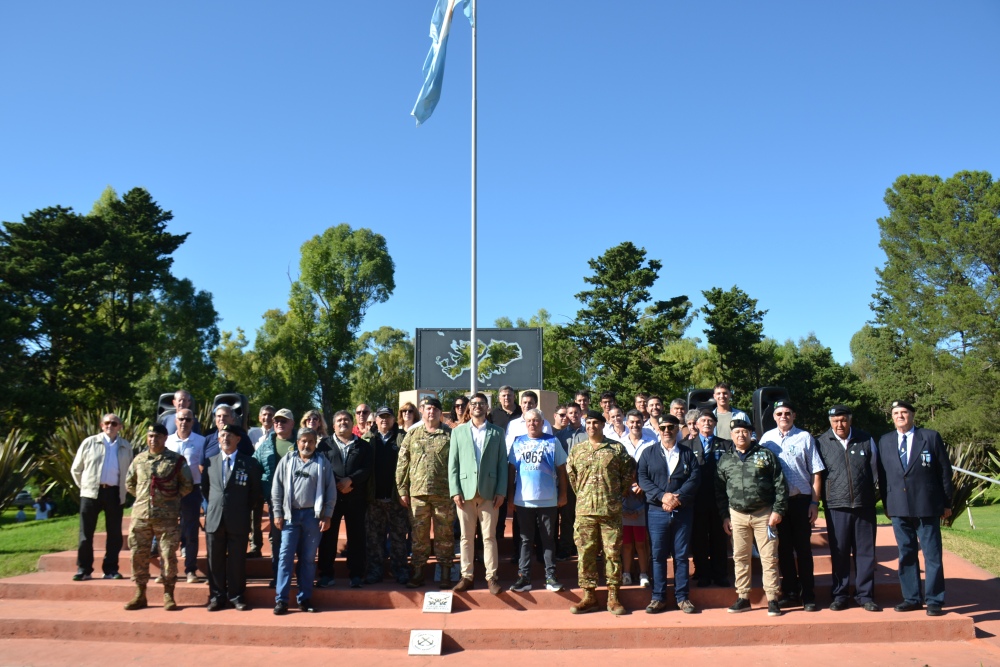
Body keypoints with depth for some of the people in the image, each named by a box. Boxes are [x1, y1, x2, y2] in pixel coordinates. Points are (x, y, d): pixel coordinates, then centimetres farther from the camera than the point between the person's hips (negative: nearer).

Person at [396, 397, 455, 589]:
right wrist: (402, 490, 3)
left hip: (444, 494, -1)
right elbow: (402, 464, 8)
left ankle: (445, 574, 16)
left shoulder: (450, 435, 3)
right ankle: (417, 573, 18)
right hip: (418, 493, 2)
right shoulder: (412, 435, 8)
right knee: (418, 535, 8)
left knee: (444, 535, 5)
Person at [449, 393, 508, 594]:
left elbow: (502, 463, 4)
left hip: (489, 492, -1)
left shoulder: (497, 432, 8)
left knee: (489, 537, 3)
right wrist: (455, 490, -5)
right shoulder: (458, 431, 8)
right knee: (466, 537, 6)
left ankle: (491, 576, 11)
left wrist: (501, 491, -4)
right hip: (465, 491, 1)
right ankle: (466, 576, 15)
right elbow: (452, 463, 4)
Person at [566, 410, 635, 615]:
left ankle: (613, 597, 12)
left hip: (611, 510, -2)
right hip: (584, 510, 2)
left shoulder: (616, 448, 1)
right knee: (586, 553, 5)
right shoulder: (577, 450, 8)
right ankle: (588, 596, 14)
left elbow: (629, 470, 7)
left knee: (613, 552, 2)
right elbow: (570, 473, 18)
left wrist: (620, 492, 5)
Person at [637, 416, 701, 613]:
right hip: (657, 511, 0)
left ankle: (682, 597, 14)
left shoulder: (687, 453, 9)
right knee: (658, 555, 3)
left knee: (681, 555, 5)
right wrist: (662, 496, -15)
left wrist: (678, 497, -16)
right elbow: (642, 478, -2)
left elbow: (695, 478, -2)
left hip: (683, 511, 0)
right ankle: (658, 597, 11)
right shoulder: (648, 453, 8)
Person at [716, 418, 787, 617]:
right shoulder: (725, 459, 7)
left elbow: (780, 484, -1)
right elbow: (720, 490, 10)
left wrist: (778, 510, -7)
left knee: (769, 558, -1)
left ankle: (772, 600, 7)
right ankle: (743, 598, 17)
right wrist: (724, 516, 6)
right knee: (740, 558, 8)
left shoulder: (765, 455, 0)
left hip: (764, 513, -2)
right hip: (737, 515, 3)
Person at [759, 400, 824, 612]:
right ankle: (790, 593, 22)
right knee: (783, 548, 10)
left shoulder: (804, 437, -1)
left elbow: (816, 472, -1)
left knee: (803, 548, 3)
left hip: (801, 499, -2)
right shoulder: (767, 438, 6)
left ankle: (808, 596, 13)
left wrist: (815, 502, -6)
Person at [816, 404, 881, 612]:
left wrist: (876, 497, 9)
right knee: (839, 552, 6)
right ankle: (839, 595, 16)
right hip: (836, 506, -1)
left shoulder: (866, 440, 5)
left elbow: (874, 471, 11)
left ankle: (865, 595, 16)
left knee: (865, 551, 6)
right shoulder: (822, 443, 1)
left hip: (864, 505, 1)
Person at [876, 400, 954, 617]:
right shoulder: (885, 441, 10)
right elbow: (882, 475, 11)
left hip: (927, 507, -3)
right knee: (906, 554, 8)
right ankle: (912, 598, 17)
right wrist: (886, 504, 8)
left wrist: (947, 502, 1)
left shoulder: (931, 437, 1)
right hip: (898, 508, 3)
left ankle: (934, 601, 10)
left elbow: (945, 471, 2)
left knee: (932, 555, 2)